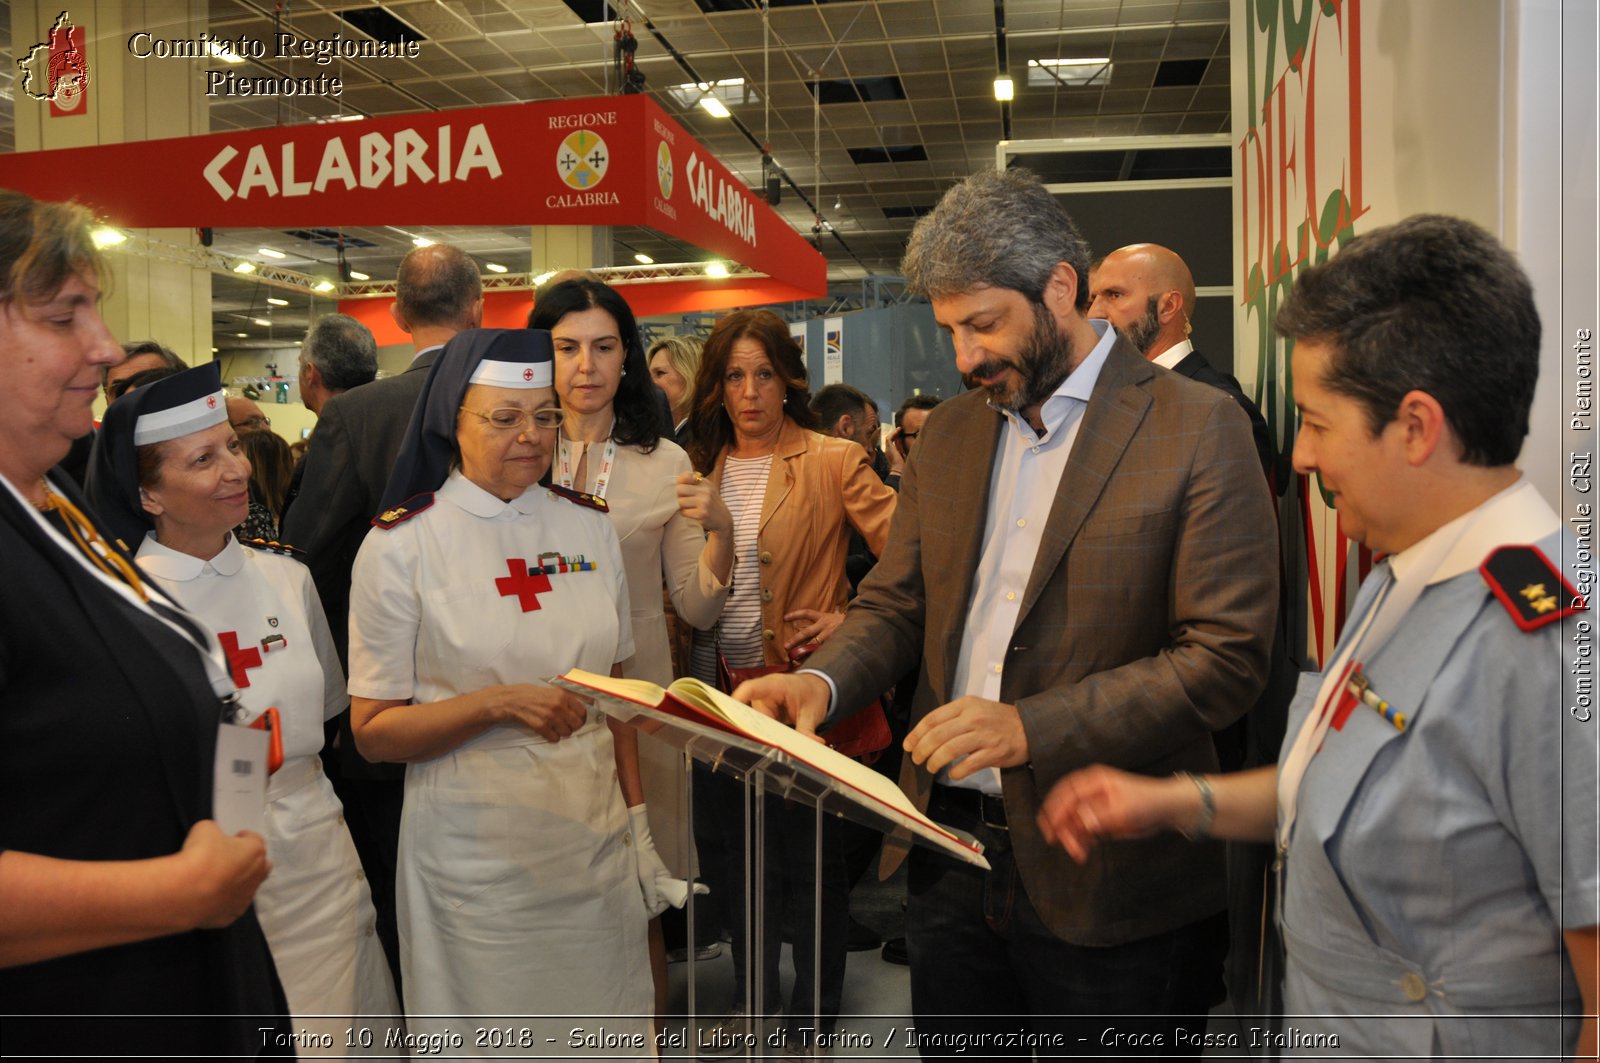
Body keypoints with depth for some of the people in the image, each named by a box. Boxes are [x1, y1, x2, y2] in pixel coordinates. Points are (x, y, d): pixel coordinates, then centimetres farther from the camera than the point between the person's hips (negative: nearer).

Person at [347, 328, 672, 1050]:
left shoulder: (589, 526, 5)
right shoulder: (399, 545, -7)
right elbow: (373, 731, -7)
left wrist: (639, 821, 9)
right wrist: (498, 703, -21)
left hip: (596, 840, 4)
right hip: (474, 850, -3)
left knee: (611, 1031, 14)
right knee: (489, 1042, 9)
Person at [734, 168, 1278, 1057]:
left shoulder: (1198, 429, -10)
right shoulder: (949, 432, 9)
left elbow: (1228, 657, -15)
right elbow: (896, 604, 12)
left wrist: (1032, 728, -23)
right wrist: (824, 680, -9)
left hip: (1104, 881, -5)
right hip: (950, 852, 5)